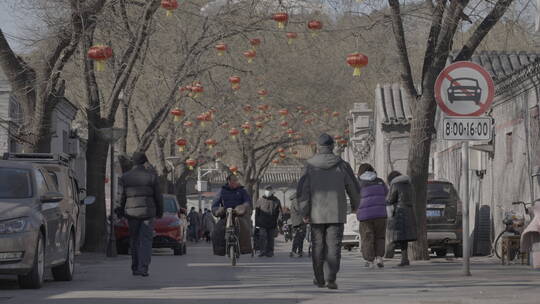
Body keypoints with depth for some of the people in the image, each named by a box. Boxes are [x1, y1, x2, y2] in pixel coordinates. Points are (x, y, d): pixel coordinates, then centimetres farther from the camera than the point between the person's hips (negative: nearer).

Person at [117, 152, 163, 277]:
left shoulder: (125, 177, -1)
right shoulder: (151, 175, -3)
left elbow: (121, 196, 1)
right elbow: (158, 195, 0)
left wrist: (121, 212, 14)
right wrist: (160, 211, 12)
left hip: (131, 212, 1)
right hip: (148, 211, -1)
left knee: (134, 241, 11)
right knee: (146, 240, 0)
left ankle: (135, 268, 13)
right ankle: (143, 267, -12)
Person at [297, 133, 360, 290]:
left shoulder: (310, 166, -2)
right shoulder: (342, 165, -1)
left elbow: (303, 190, -6)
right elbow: (354, 188, 7)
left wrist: (304, 212, -1)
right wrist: (355, 205, 25)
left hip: (317, 214, 1)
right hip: (337, 213, -1)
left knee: (318, 246, 12)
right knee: (333, 246, -2)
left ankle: (319, 279, 20)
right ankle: (331, 278, -14)